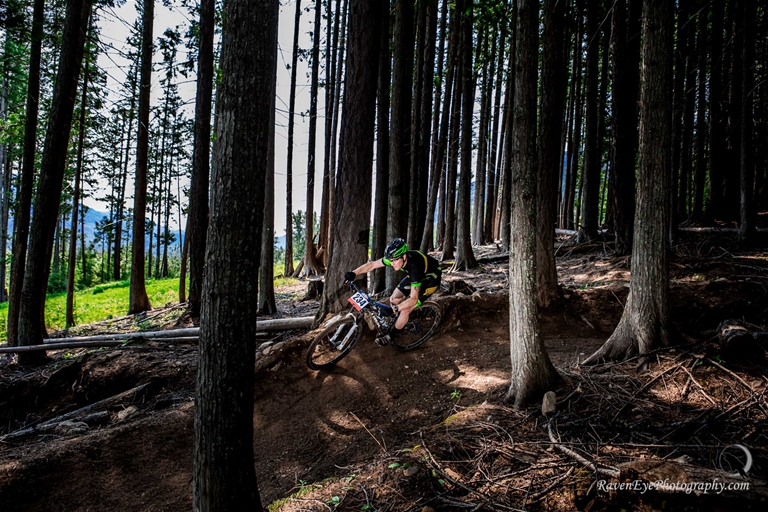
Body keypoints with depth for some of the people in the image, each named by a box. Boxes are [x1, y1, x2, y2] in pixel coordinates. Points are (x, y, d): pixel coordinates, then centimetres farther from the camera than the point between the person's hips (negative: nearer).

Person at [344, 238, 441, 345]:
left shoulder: (414, 267, -40)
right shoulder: (395, 257, -23)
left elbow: (413, 299, -38)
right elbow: (371, 265, -14)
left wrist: (395, 308, -49)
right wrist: (353, 273, -27)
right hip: (418, 273, 7)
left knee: (405, 310, -15)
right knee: (394, 299, 1)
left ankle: (389, 336, 6)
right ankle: (399, 325, 26)